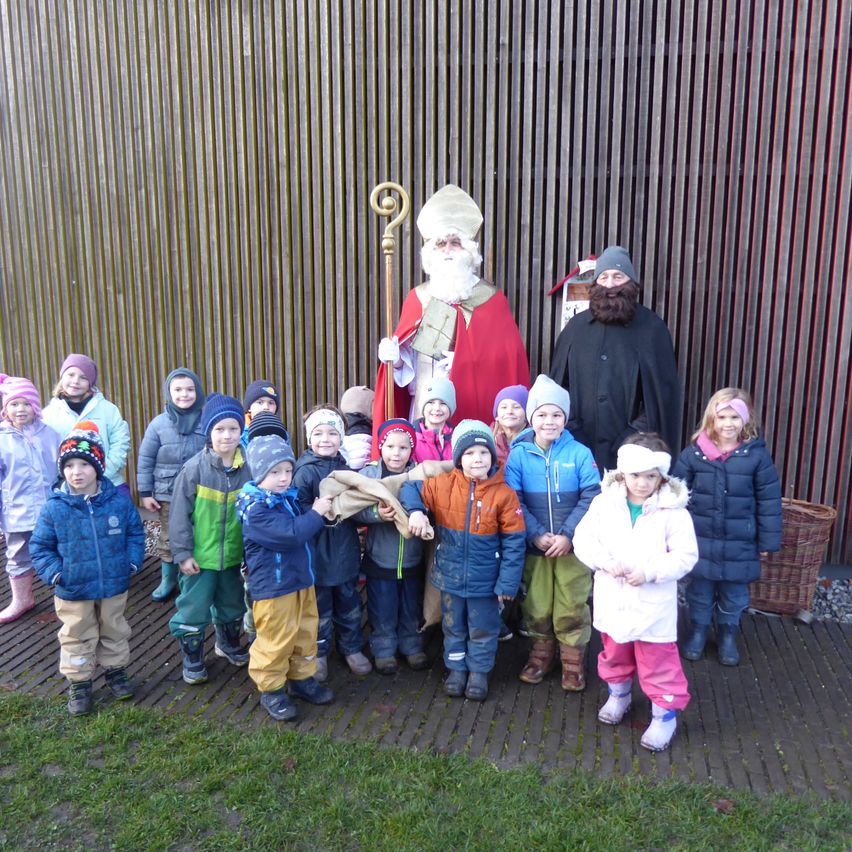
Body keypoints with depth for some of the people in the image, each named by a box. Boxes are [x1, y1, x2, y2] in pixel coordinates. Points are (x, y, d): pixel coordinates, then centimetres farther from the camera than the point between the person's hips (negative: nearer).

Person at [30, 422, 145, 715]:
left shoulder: (119, 499, -11)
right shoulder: (54, 507, -15)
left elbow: (135, 532, 1)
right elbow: (40, 546, -4)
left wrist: (133, 562, -7)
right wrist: (54, 572, -14)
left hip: (114, 585, 1)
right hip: (73, 590, -1)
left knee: (115, 632, 20)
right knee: (77, 638, 16)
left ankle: (116, 671, 42)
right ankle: (78, 682, 34)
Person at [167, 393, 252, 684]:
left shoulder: (246, 469, -7)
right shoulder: (194, 468, -15)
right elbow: (180, 514, -11)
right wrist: (182, 553, -11)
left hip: (233, 555, 4)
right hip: (200, 557, -3)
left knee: (232, 605, 22)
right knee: (193, 610, 7)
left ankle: (228, 643, 47)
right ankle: (192, 658, 29)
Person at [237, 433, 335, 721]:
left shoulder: (289, 497, 6)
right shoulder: (255, 509, -21)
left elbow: (305, 531, 23)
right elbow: (290, 534, -31)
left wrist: (318, 514, 6)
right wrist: (316, 514, -21)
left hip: (302, 581, 9)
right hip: (274, 588, -8)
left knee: (305, 634, 20)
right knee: (276, 641, 5)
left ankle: (301, 678, 38)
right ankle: (271, 690, 24)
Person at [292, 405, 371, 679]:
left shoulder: (346, 467, 2)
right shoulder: (304, 471, -13)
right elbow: (298, 510, -19)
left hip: (345, 551, 4)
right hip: (317, 552, -4)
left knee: (349, 603, 18)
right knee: (319, 607, 11)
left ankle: (353, 648, 35)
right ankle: (318, 653, 30)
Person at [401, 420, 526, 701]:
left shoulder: (504, 494, -14)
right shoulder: (442, 485, -9)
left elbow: (513, 542, -11)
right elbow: (410, 490, 3)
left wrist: (507, 583, -12)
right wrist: (416, 511, -19)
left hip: (485, 580, -2)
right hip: (450, 576, 2)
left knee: (482, 629, 15)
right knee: (454, 626, 20)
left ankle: (479, 671, 35)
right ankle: (457, 668, 39)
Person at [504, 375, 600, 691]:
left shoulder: (580, 453, -7)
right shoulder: (518, 454, -5)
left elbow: (591, 498, -9)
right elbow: (513, 501, -8)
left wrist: (567, 535, -16)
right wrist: (537, 535, -16)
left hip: (573, 545, -1)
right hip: (533, 545, 1)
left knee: (572, 607, 8)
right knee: (536, 606, 14)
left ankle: (573, 659, 29)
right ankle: (541, 653, 36)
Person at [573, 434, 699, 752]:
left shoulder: (673, 510, -14)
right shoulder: (604, 503, -7)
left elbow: (685, 556, -13)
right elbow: (583, 540, -3)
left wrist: (650, 572, -24)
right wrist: (605, 561, -20)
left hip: (653, 605, -3)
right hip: (613, 601, 3)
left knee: (658, 663, 8)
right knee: (614, 653, 24)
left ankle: (665, 714, 29)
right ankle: (618, 694, 49)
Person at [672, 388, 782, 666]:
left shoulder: (757, 454, -9)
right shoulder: (694, 452, -8)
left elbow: (769, 501, -4)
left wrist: (767, 541, -2)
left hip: (739, 544, 0)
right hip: (700, 541, 0)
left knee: (734, 595, 16)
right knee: (699, 591, 17)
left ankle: (727, 635, 38)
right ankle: (698, 630, 38)